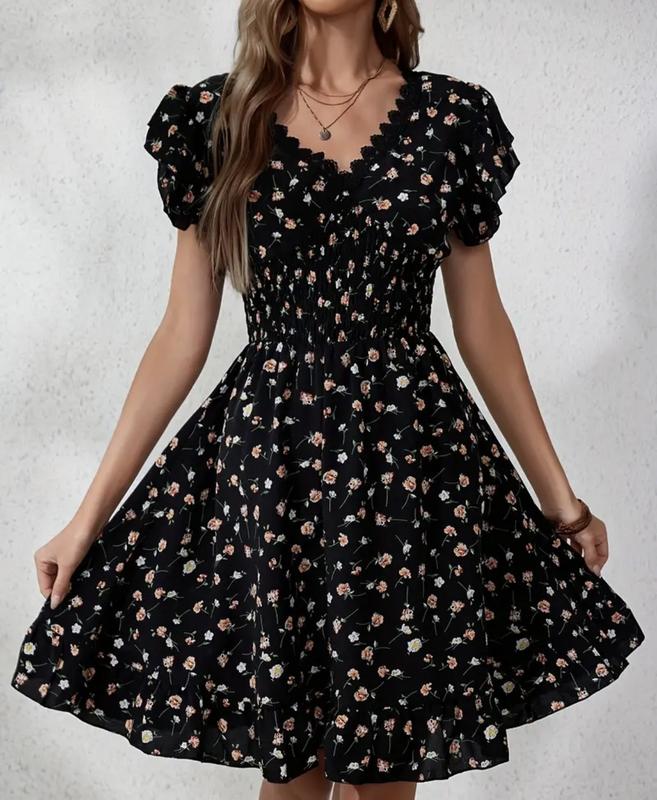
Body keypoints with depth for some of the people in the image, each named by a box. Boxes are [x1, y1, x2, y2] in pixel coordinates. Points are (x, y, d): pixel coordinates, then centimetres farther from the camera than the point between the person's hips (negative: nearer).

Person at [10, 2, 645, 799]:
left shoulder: (452, 116, 2)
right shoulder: (213, 117, 2)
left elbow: (481, 323, 8)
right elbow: (182, 334, 2)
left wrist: (557, 492, 11)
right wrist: (89, 516, 1)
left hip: (416, 463, 1)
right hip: (266, 463, 0)